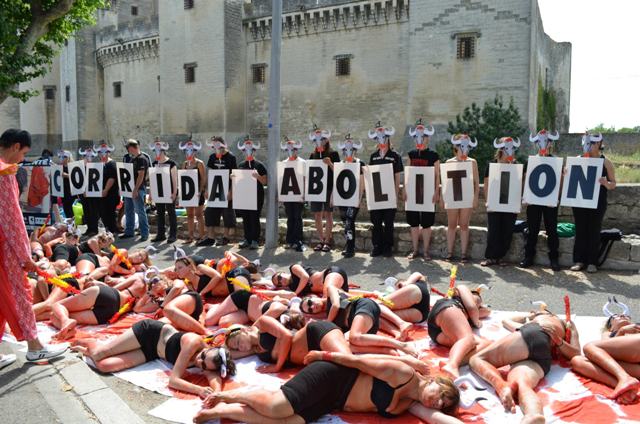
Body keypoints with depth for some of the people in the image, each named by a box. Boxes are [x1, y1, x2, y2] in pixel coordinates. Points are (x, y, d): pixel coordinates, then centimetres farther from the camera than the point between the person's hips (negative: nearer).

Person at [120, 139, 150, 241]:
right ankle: (129, 232, 23)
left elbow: (141, 175, -18)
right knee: (128, 211, 13)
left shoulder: (142, 159, -11)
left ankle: (144, 234, 0)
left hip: (138, 189, -9)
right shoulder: (132, 159, 16)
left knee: (140, 211, -6)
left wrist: (136, 189, -23)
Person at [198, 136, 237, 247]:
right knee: (210, 212, 5)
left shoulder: (230, 157, -9)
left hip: (227, 190, -6)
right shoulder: (212, 157, 8)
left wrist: (231, 191, -17)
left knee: (227, 213, 2)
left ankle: (225, 237, 12)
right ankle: (211, 237, 11)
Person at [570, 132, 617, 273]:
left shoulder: (606, 162, 0)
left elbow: (613, 184, 0)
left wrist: (606, 183, -21)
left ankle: (592, 262, 8)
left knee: (594, 231, 2)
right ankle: (579, 261, 11)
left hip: (597, 202, -2)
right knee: (580, 230, 4)